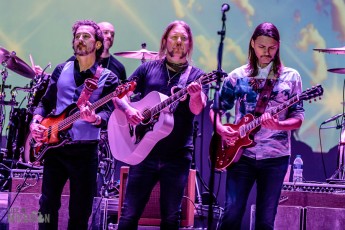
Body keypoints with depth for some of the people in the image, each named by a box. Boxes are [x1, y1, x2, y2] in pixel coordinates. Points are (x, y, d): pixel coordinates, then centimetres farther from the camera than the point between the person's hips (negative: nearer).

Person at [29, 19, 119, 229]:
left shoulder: (108, 79, -2)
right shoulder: (61, 70, 10)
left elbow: (107, 115, -13)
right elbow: (46, 102, 14)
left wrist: (94, 118, -35)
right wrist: (36, 121, -5)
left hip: (85, 150, -3)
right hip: (54, 146, 3)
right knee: (48, 205, 5)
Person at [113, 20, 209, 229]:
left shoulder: (196, 76, 4)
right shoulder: (148, 69, 8)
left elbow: (196, 109, -12)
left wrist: (196, 94, -35)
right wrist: (128, 109, -16)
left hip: (178, 155, 0)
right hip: (144, 152, 1)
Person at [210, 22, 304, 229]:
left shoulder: (290, 77, 3)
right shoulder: (237, 76, 5)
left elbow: (298, 118, -1)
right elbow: (216, 108, 11)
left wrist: (278, 125, -22)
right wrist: (220, 128, -10)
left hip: (275, 156, 0)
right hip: (241, 153, 1)